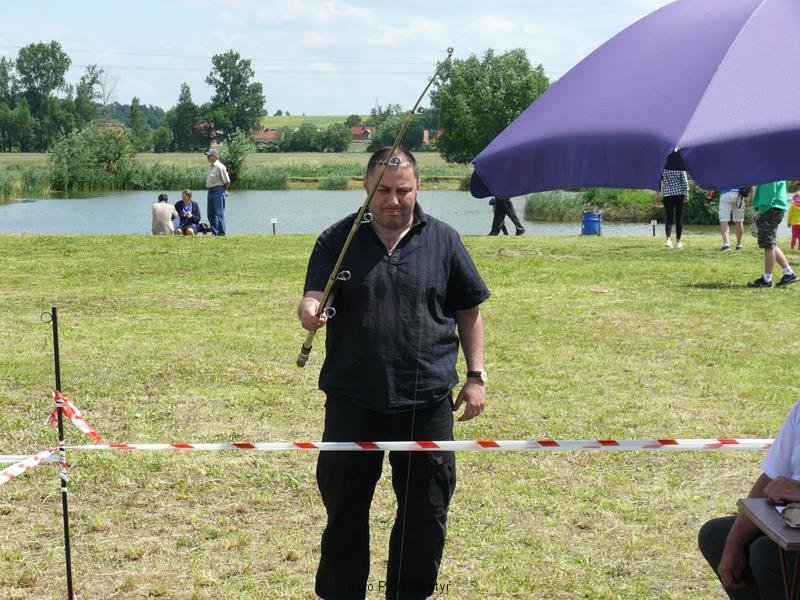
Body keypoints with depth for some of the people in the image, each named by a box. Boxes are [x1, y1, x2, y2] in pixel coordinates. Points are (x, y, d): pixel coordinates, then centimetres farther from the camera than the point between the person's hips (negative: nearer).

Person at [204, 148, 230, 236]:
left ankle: (221, 233, -5)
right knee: (210, 214, 11)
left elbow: (227, 182, -11)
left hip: (218, 191, -9)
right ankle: (214, 232, 18)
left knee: (219, 213, -7)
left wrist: (222, 190, 2)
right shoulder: (210, 166, 14)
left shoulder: (220, 167, -13)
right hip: (210, 191, 9)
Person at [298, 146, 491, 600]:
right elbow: (314, 296, -5)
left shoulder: (443, 239, 6)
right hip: (352, 400, 0)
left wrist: (476, 376, 3)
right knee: (344, 506, 8)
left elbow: (469, 310, 10)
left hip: (427, 400, 1)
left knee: (426, 511, 8)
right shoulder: (338, 239, 3)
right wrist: (309, 310, -30)